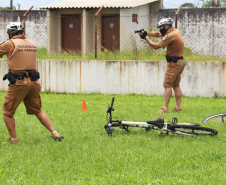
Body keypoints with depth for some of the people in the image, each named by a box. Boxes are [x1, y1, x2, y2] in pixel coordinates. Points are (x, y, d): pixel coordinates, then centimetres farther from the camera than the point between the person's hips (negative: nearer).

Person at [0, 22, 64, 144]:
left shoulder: (11, 44, -7)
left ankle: (14, 139, 5)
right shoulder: (32, 44, 11)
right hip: (34, 82, 6)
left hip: (18, 83, -6)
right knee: (37, 110, 18)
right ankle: (54, 133, 10)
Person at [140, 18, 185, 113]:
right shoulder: (176, 31, 12)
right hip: (180, 62, 10)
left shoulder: (170, 36, -17)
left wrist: (145, 37, -5)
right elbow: (158, 34, 17)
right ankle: (178, 107, 13)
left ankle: (165, 108, -13)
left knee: (167, 85, -9)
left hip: (174, 63, -10)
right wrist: (146, 33, 7)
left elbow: (156, 46, -14)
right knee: (176, 85, 14)